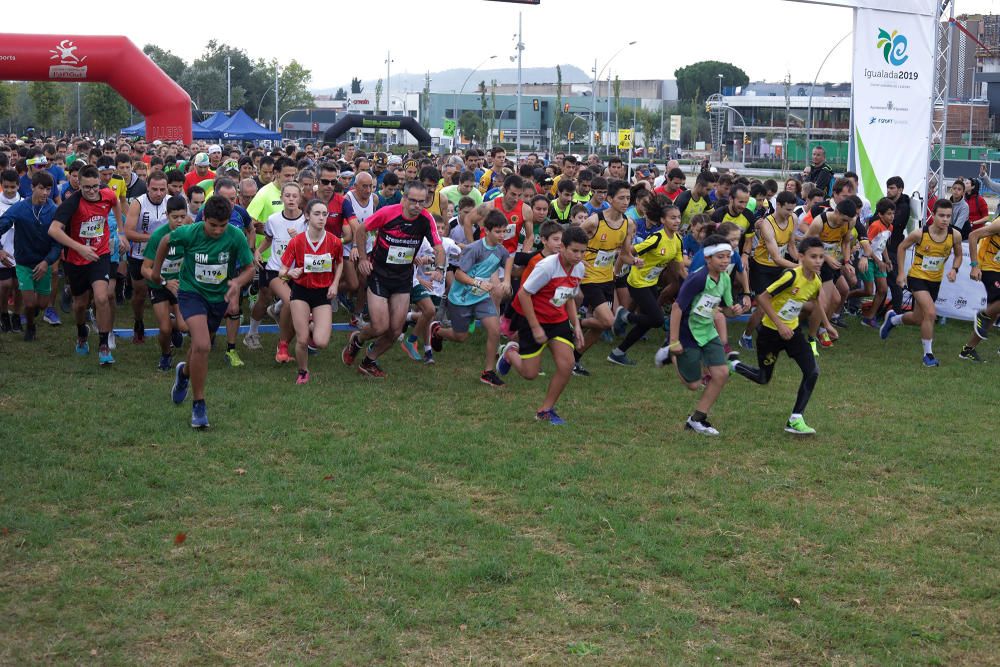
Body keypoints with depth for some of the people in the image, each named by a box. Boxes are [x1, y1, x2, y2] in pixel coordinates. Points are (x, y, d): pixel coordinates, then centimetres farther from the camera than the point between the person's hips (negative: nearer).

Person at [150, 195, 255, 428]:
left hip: (219, 296, 3)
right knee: (202, 346, -22)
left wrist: (238, 283, -30)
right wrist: (156, 270, 12)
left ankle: (184, 372, 56)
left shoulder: (236, 237, -20)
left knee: (200, 346, 19)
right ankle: (199, 405, -8)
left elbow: (250, 268, -10)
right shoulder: (189, 233, -20)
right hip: (191, 292, -3)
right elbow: (166, 241, 1)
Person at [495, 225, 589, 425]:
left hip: (558, 320, 6)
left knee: (566, 365, -11)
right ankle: (510, 352, 34)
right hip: (534, 319, -6)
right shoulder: (547, 266, -25)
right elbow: (523, 294, -21)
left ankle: (545, 409, 7)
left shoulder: (579, 268, -3)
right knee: (529, 373, -1)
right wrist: (535, 328, -20)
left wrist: (576, 325, 4)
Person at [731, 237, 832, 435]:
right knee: (763, 378, 8)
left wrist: (827, 325, 16)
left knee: (812, 372, -10)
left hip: (793, 330, 6)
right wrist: (780, 325, -27)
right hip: (770, 331, -6)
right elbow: (762, 298, -26)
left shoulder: (816, 282, -4)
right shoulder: (791, 276, -27)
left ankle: (795, 419, -2)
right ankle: (732, 365, 38)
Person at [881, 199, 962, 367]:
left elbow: (958, 255, 6)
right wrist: (901, 273, -5)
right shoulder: (919, 234, -21)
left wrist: (954, 269, -14)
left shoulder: (955, 235, -13)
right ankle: (928, 354, -8)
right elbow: (902, 247, -3)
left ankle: (893, 319, 51)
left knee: (917, 319, 17)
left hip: (935, 281, 5)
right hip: (917, 277, -5)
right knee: (931, 313, -22)